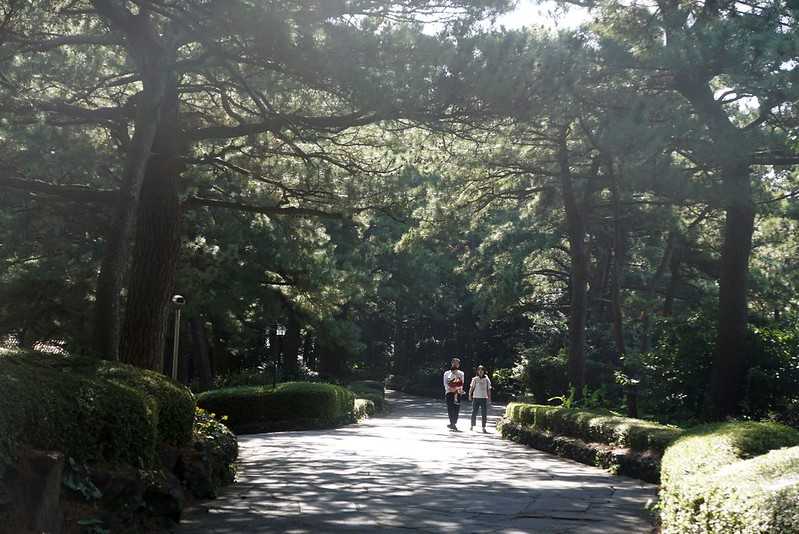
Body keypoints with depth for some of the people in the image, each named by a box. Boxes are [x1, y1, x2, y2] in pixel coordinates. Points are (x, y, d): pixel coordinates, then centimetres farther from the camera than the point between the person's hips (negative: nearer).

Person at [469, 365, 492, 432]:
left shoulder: (486, 379, 4)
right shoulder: (475, 379, 2)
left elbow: (489, 389, 8)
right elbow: (471, 387, 2)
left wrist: (489, 397, 5)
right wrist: (470, 395, -8)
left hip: (484, 398, 1)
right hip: (476, 397, -1)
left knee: (484, 414, 0)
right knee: (474, 412, 5)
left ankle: (484, 428, 5)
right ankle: (472, 426, 20)